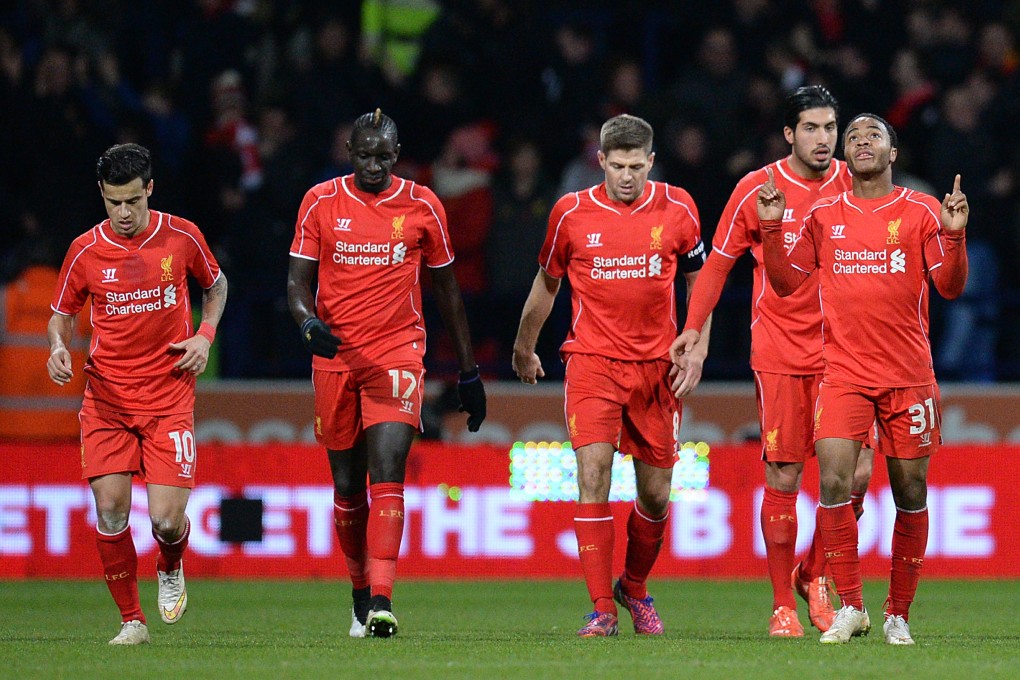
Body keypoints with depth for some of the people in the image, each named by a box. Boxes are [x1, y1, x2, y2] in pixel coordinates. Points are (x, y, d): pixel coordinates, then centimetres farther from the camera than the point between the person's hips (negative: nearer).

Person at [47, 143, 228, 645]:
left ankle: (171, 568, 27)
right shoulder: (86, 251, -2)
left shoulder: (182, 237, -2)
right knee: (110, 510, -10)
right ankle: (131, 621, 6)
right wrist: (59, 347, -11)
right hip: (106, 397, 1)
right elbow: (61, 315, 11)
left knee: (166, 519, -10)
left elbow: (215, 285, 18)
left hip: (169, 393, -1)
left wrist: (205, 335, 1)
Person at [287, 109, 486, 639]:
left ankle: (381, 603, -24)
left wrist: (469, 372, 14)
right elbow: (297, 280, 2)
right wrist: (309, 322, -22)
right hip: (335, 357, 2)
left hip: (397, 354, -1)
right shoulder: (321, 203, 2)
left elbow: (446, 288, 12)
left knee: (387, 473, -17)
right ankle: (360, 594, 26)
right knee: (347, 485, 8)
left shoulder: (422, 206, 3)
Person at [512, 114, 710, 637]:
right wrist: (524, 347, 23)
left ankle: (634, 588, 33)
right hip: (592, 362, -2)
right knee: (593, 472, -18)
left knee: (655, 493, 6)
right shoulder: (572, 213, -2)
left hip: (657, 365, 2)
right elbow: (546, 283, 14)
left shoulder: (677, 209, -1)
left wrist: (697, 351, 1)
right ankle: (602, 609, -14)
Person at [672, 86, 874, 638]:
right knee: (783, 478, -3)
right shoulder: (757, 189, -3)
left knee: (855, 473, -7)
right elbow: (718, 261, 6)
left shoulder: (851, 184, 3)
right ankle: (783, 603, 9)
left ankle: (814, 573, 18)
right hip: (778, 354, -2)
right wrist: (694, 327, -2)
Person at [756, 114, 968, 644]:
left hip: (908, 375, -1)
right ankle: (850, 607, -6)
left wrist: (954, 235, -17)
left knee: (910, 493, 2)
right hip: (843, 371, 1)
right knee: (834, 481, -16)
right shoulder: (824, 216, 9)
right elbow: (785, 282, 12)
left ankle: (898, 614, 15)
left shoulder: (921, 212, 3)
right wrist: (772, 227, -1)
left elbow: (950, 287, -1)